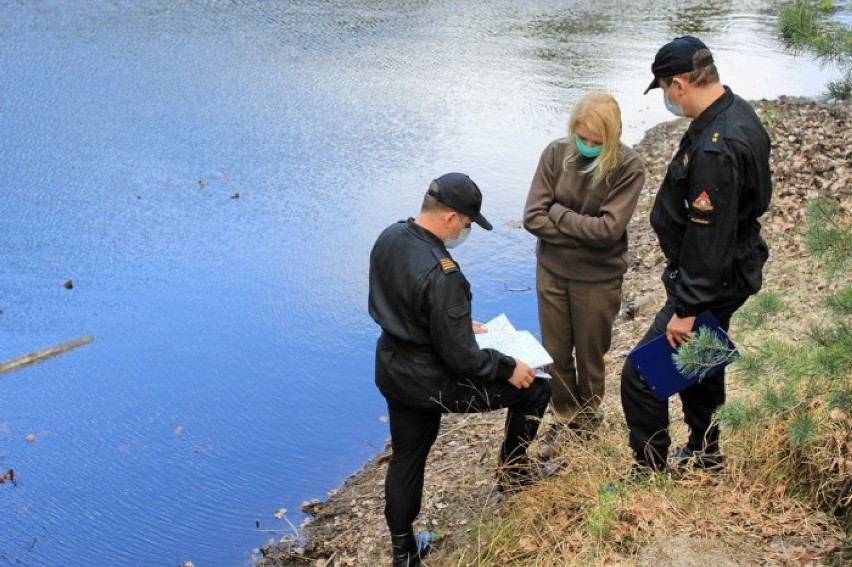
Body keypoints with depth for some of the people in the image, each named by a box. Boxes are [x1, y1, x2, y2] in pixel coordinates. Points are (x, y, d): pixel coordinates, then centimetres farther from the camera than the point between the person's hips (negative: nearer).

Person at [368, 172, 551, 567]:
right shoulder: (440, 274, -32)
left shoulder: (389, 238, -5)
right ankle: (513, 471, 30)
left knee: (406, 458, 24)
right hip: (431, 381, -8)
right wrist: (508, 368, -9)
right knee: (534, 387, 9)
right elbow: (461, 359, -25)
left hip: (392, 370, 8)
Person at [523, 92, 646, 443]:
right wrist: (584, 235, -17)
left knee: (590, 358, 15)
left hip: (598, 280, -2)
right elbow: (533, 217, -11)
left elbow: (609, 229, -23)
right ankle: (562, 421, 36)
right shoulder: (555, 153, -9)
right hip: (552, 272, 3)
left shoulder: (629, 167, -16)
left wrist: (557, 212, -14)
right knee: (555, 354, 15)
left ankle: (586, 425, 37)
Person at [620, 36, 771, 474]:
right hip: (729, 273, 11)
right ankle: (704, 453, 44)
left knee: (640, 376, -4)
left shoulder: (716, 148, -30)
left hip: (711, 283, -11)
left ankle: (651, 471, 9)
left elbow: (709, 239, -28)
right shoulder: (737, 113, 3)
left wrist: (687, 309, -21)